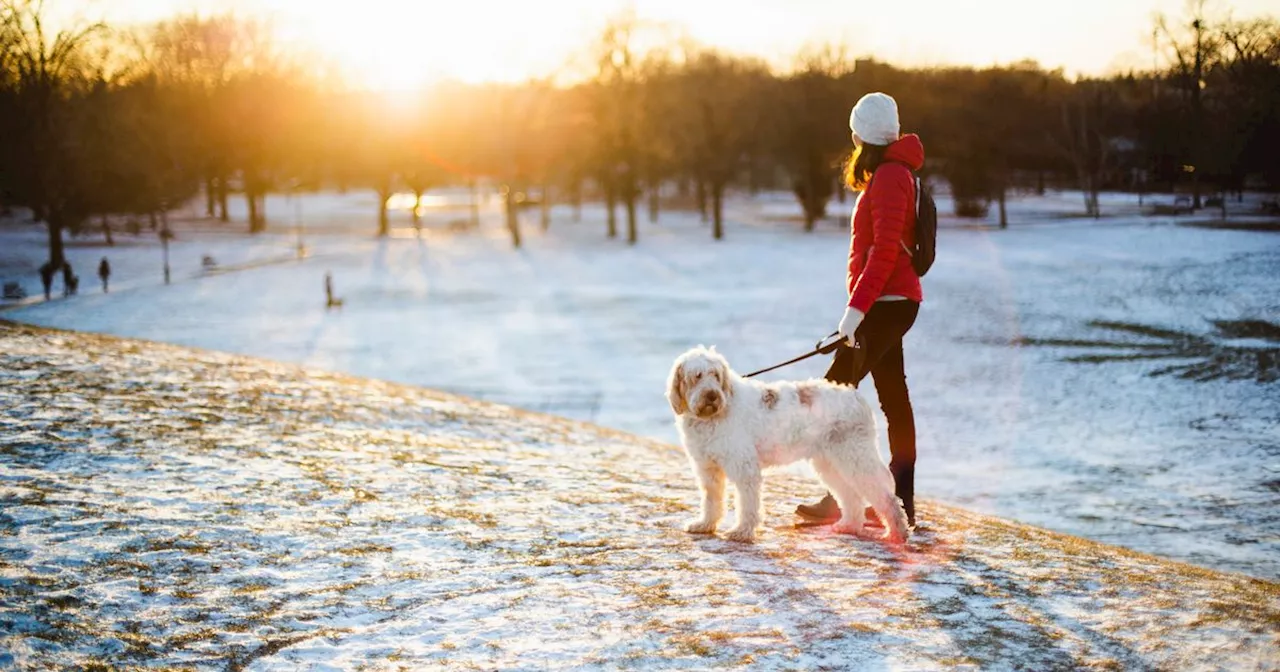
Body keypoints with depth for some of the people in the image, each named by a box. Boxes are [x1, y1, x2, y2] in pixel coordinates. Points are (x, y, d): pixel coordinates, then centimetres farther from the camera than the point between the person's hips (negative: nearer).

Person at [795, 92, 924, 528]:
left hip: (887, 303, -10)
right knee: (893, 399, 9)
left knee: (835, 390, -10)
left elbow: (885, 250, -21)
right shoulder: (893, 173, 18)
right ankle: (902, 503, 12)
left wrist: (856, 307, -24)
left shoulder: (888, 176, -13)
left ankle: (840, 497, -10)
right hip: (893, 303, 10)